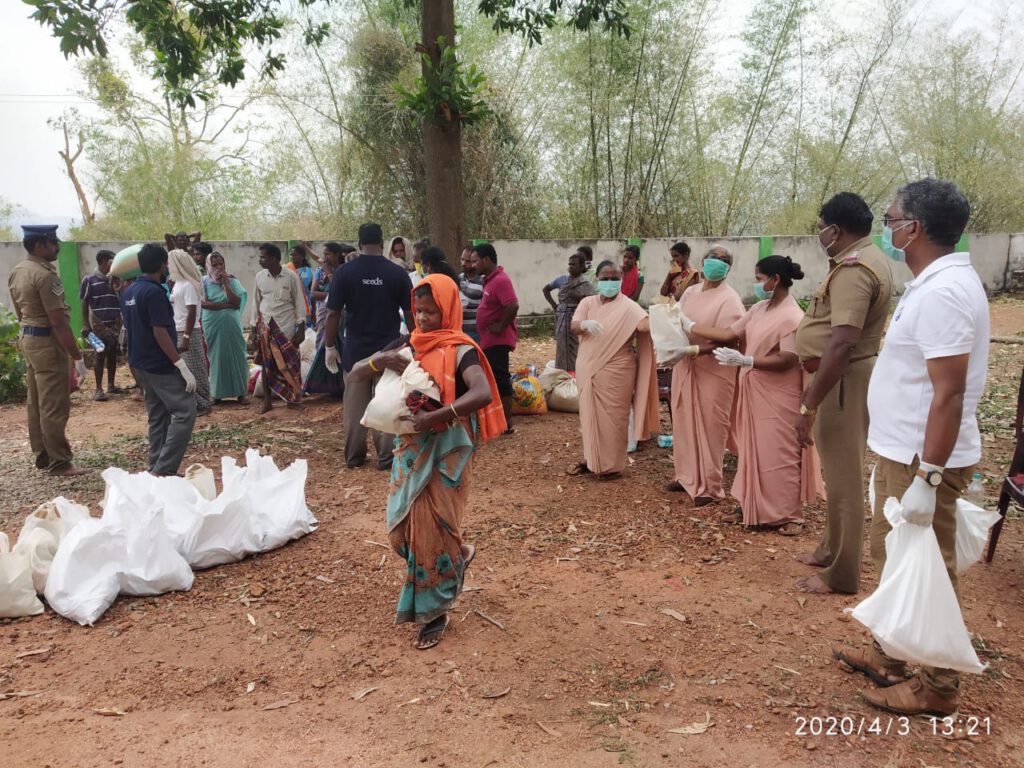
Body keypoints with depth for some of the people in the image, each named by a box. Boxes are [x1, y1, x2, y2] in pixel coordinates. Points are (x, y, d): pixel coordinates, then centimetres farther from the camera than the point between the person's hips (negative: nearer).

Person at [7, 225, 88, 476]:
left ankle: (42, 456, 24)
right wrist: (77, 357, -21)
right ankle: (59, 462, 2)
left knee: (36, 403, 15)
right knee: (54, 407, -4)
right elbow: (58, 322, -23)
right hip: (48, 342, -10)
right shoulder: (45, 275, -21)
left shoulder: (17, 271, 10)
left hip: (27, 339, 10)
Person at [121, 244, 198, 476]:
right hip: (160, 364, -10)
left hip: (140, 363, 10)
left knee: (157, 416, 14)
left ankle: (155, 467, 16)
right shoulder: (154, 292, -17)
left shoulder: (129, 292, 11)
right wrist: (183, 366, -22)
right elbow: (160, 333, -22)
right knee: (185, 412, -7)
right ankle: (163, 469, -11)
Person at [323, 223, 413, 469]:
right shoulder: (398, 273, -5)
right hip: (388, 349, 0)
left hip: (355, 350, 1)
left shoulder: (344, 272, -5)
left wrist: (329, 346, 4)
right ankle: (386, 456, 11)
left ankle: (354, 456, 19)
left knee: (355, 405, 10)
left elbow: (333, 314, -5)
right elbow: (410, 313, -2)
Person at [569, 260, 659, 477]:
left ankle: (611, 464, 14)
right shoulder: (587, 303, 5)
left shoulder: (628, 306, -8)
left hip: (615, 370, -4)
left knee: (612, 417, 2)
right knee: (590, 415, 14)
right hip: (588, 369, 4)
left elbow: (645, 324, -24)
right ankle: (591, 458, 29)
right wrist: (585, 324, -33)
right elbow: (574, 327, -10)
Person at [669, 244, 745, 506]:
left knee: (710, 428, -1)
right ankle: (687, 476, 27)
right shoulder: (690, 292, 11)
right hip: (685, 368, 6)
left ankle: (710, 487, 9)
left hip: (713, 372, -6)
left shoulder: (729, 300, -9)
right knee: (684, 423, 12)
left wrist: (697, 350, -29)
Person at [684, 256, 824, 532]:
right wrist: (690, 327, 5)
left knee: (779, 454, 0)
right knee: (753, 451, 15)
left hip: (778, 399, -8)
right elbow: (729, 333, 8)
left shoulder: (792, 317, -18)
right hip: (755, 393, 8)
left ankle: (789, 515, 13)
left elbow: (787, 360, -22)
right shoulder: (759, 309, 8)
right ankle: (752, 506, 27)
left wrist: (743, 360, -28)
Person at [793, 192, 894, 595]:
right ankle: (831, 550, 35)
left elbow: (842, 345, -31)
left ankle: (842, 574, 12)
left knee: (843, 475, 0)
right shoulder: (868, 258, 12)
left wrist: (808, 405, -29)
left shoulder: (853, 270, -22)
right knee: (839, 471, 20)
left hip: (843, 380, -11)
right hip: (847, 375, 11)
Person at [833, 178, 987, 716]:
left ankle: (938, 688, 22)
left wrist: (927, 479, -25)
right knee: (893, 558, 21)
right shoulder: (933, 284, 10)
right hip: (902, 451, 10)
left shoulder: (943, 292, -22)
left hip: (923, 460, -10)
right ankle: (890, 656, 37)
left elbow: (950, 395, -26)